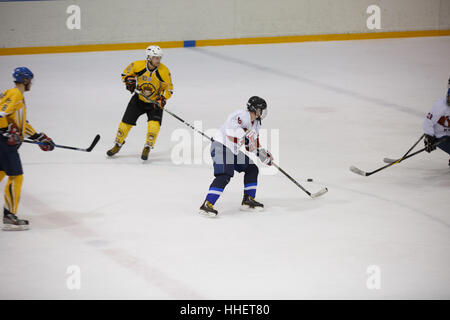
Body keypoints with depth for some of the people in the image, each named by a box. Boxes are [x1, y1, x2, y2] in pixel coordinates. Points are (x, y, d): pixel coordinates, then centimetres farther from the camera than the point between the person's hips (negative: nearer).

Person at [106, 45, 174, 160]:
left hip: (154, 102, -1)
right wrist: (129, 81, -19)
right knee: (126, 122, 2)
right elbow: (126, 74, 1)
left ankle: (147, 149, -8)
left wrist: (162, 99, -25)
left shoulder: (164, 71, -19)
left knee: (154, 124, -22)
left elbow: (169, 89, -9)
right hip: (138, 99, 1)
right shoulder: (138, 65, -18)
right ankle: (118, 145, 23)